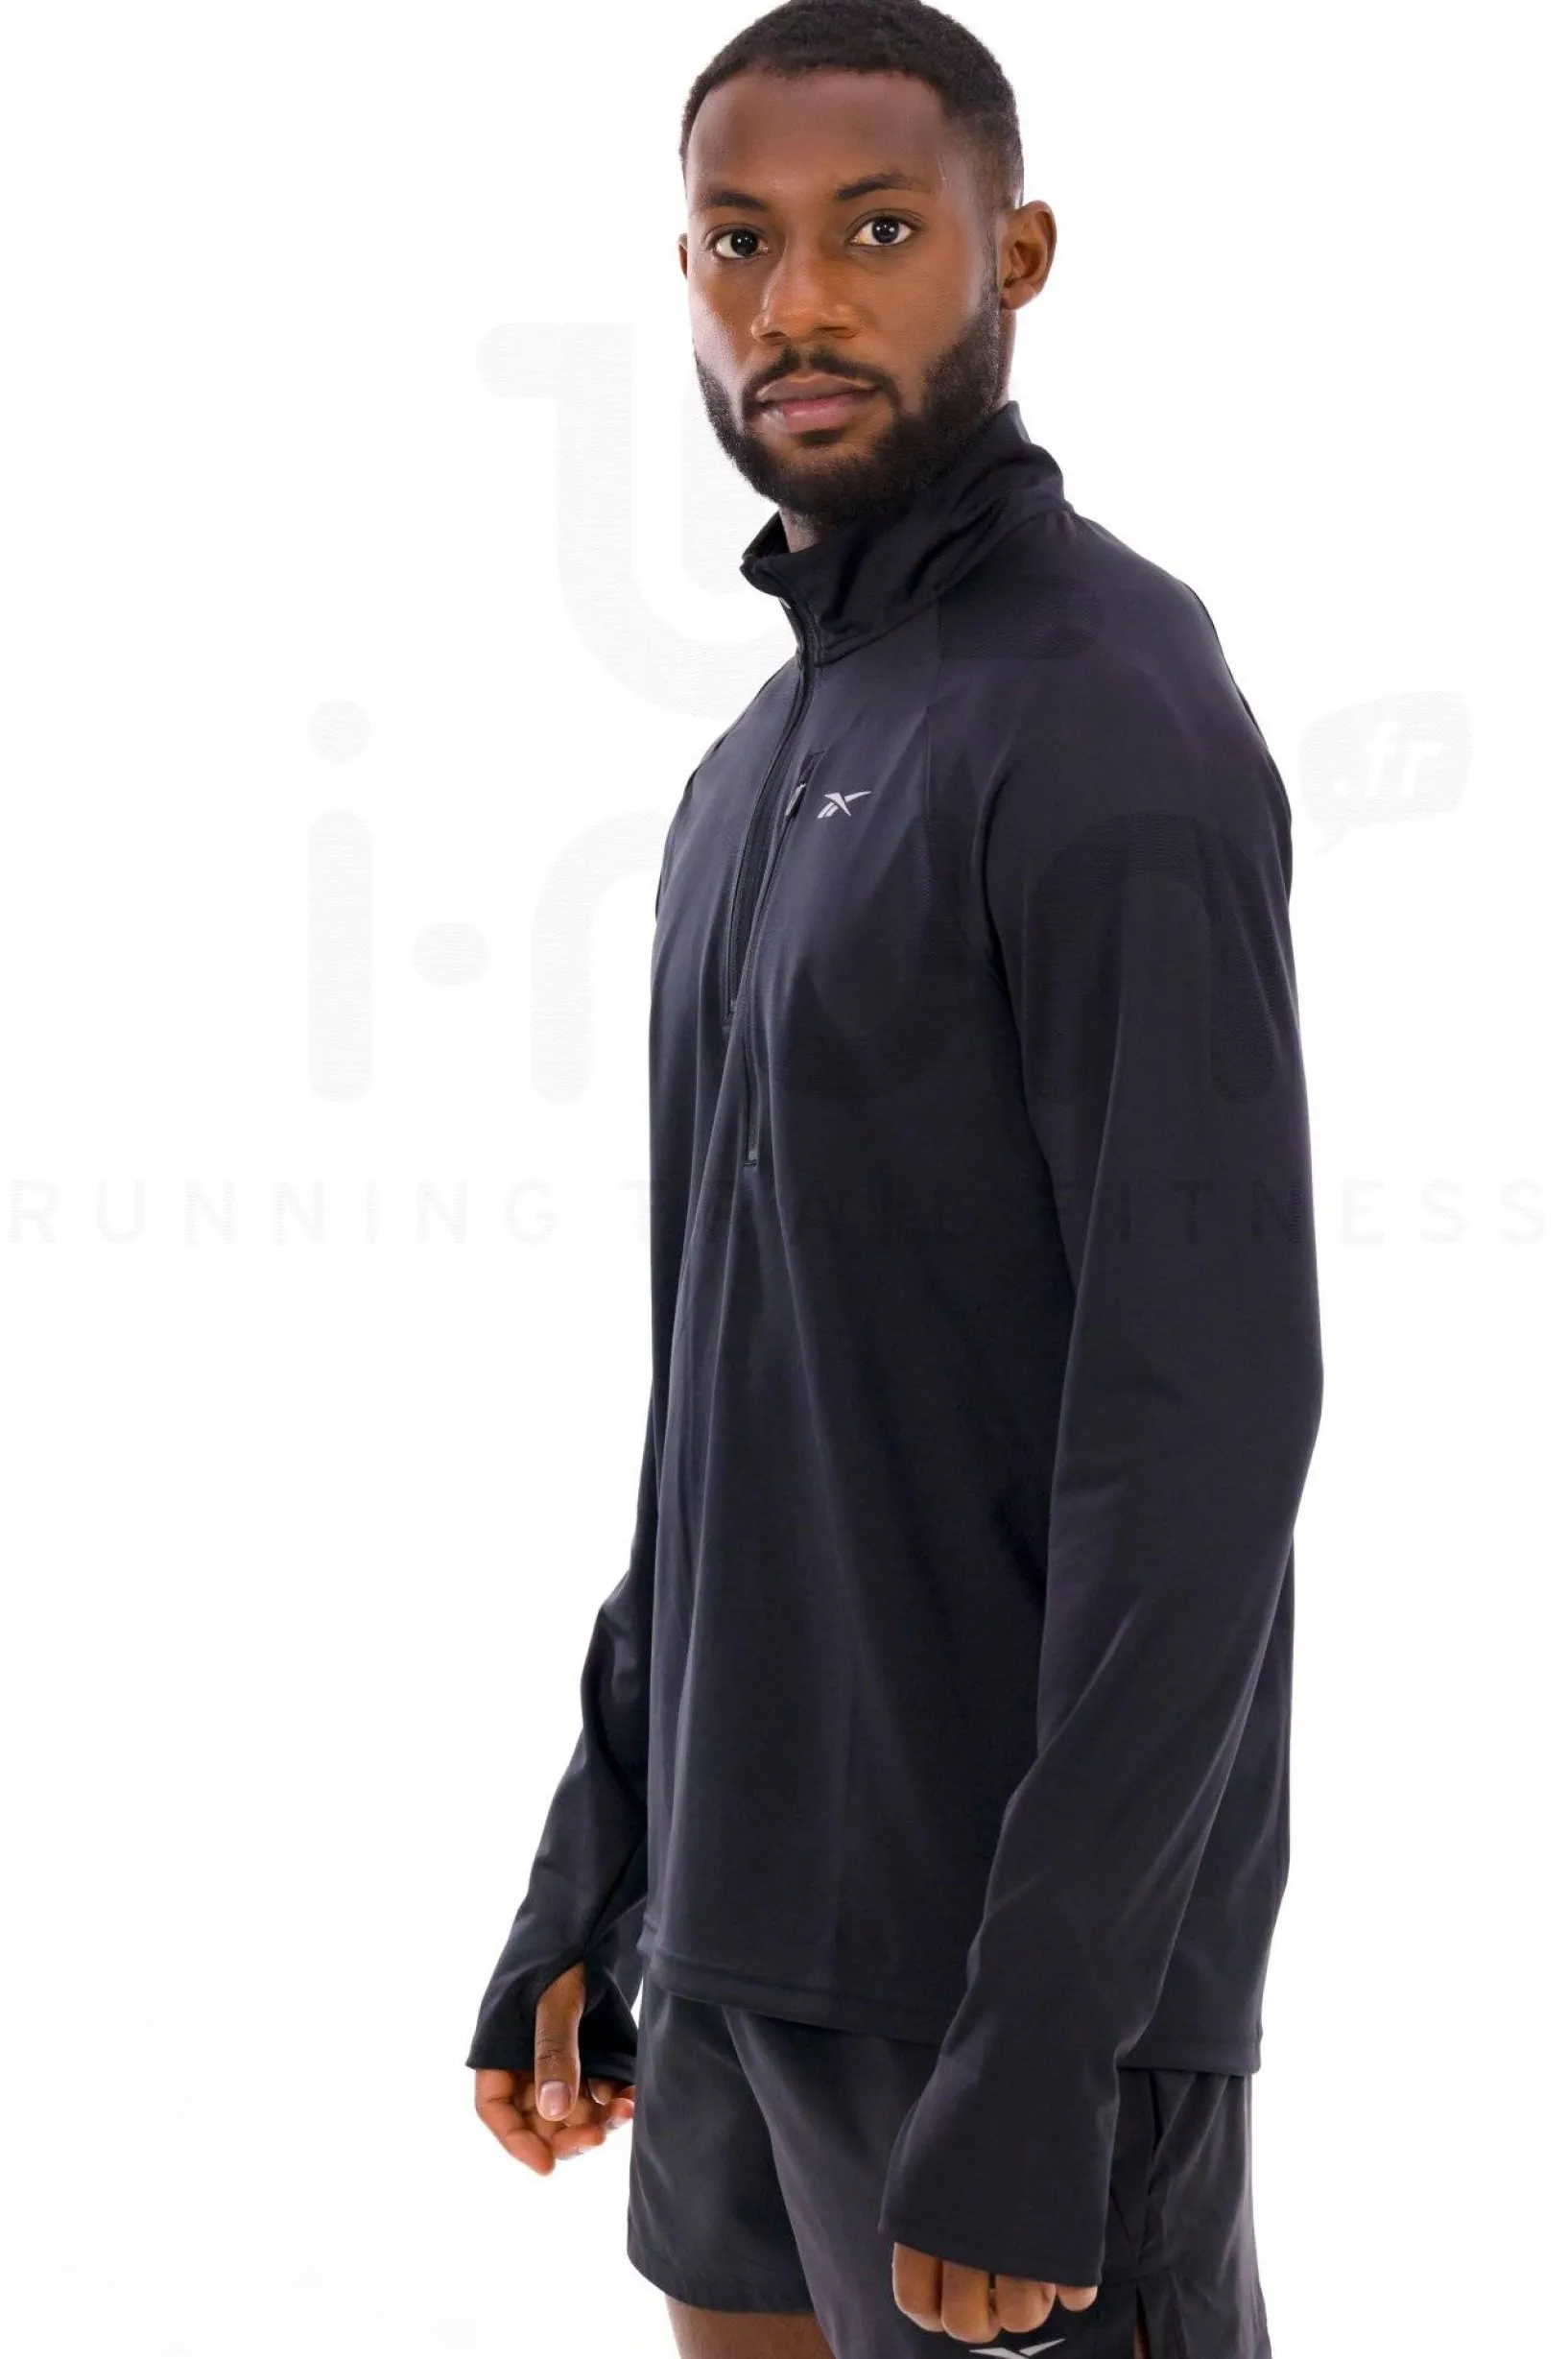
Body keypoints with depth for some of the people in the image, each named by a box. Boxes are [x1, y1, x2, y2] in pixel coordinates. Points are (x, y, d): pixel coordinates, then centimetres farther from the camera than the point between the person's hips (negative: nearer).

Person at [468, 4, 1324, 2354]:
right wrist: (592, 1881, 15)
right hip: (748, 1914, 8)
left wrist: (1039, 2041, -22)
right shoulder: (768, 757, 13)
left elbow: (1203, 1422, -19)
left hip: (1011, 1947, -8)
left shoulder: (1111, 726, -14)